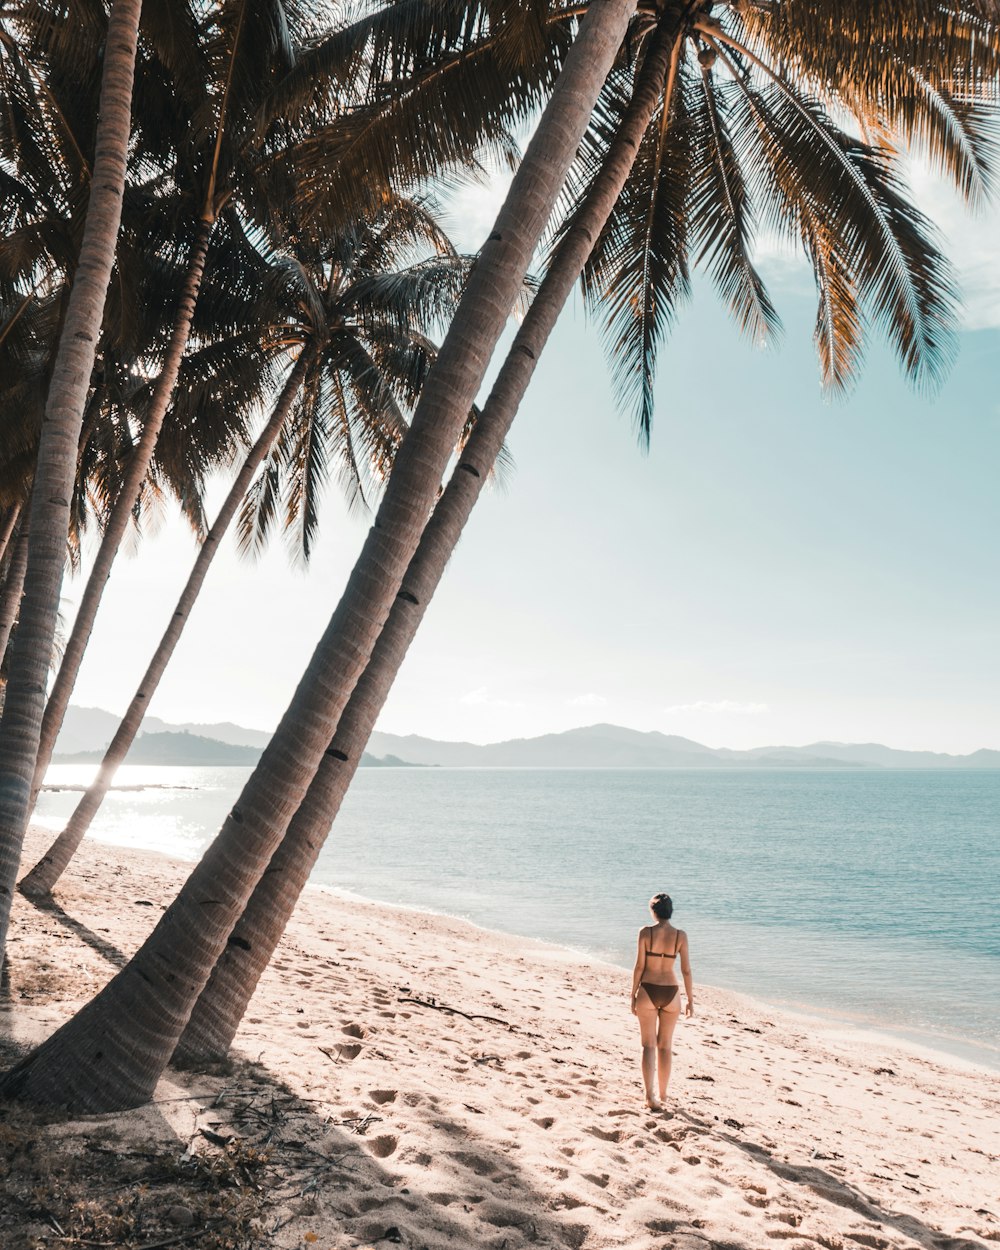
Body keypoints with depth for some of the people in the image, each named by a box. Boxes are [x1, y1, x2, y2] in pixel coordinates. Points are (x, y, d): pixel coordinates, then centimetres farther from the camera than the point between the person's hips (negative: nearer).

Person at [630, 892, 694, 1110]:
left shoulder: (646, 932, -8)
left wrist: (633, 995, 2)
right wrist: (690, 999, 6)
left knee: (649, 1045, 6)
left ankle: (651, 1096, -5)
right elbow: (686, 970, -2)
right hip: (671, 993, 2)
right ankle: (662, 1093, 27)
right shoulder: (680, 935, -4)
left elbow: (639, 966, -7)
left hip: (648, 991, -2)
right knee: (665, 1046, 17)